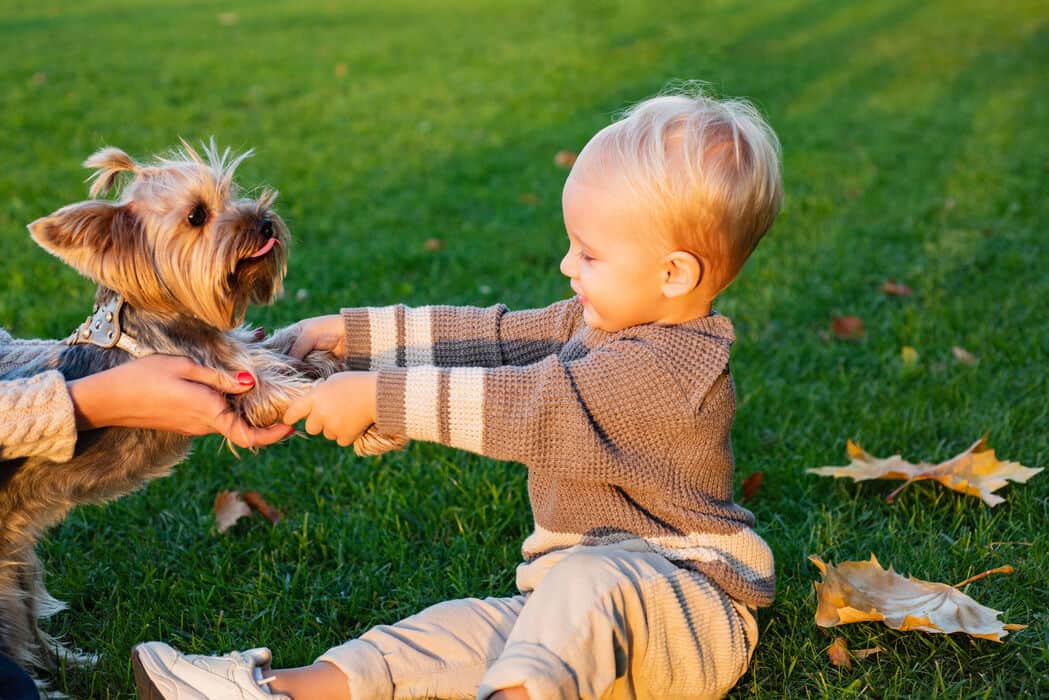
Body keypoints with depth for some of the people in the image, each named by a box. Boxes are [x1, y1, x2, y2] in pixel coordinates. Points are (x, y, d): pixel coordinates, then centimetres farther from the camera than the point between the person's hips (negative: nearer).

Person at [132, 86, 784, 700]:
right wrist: (352, 333, 5)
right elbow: (492, 337, 9)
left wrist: (376, 396, -23)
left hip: (688, 607, -8)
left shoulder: (670, 370, -23)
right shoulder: (601, 320, 8)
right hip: (575, 603, 8)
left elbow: (521, 405, -27)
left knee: (589, 579, -38)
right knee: (462, 628, -9)